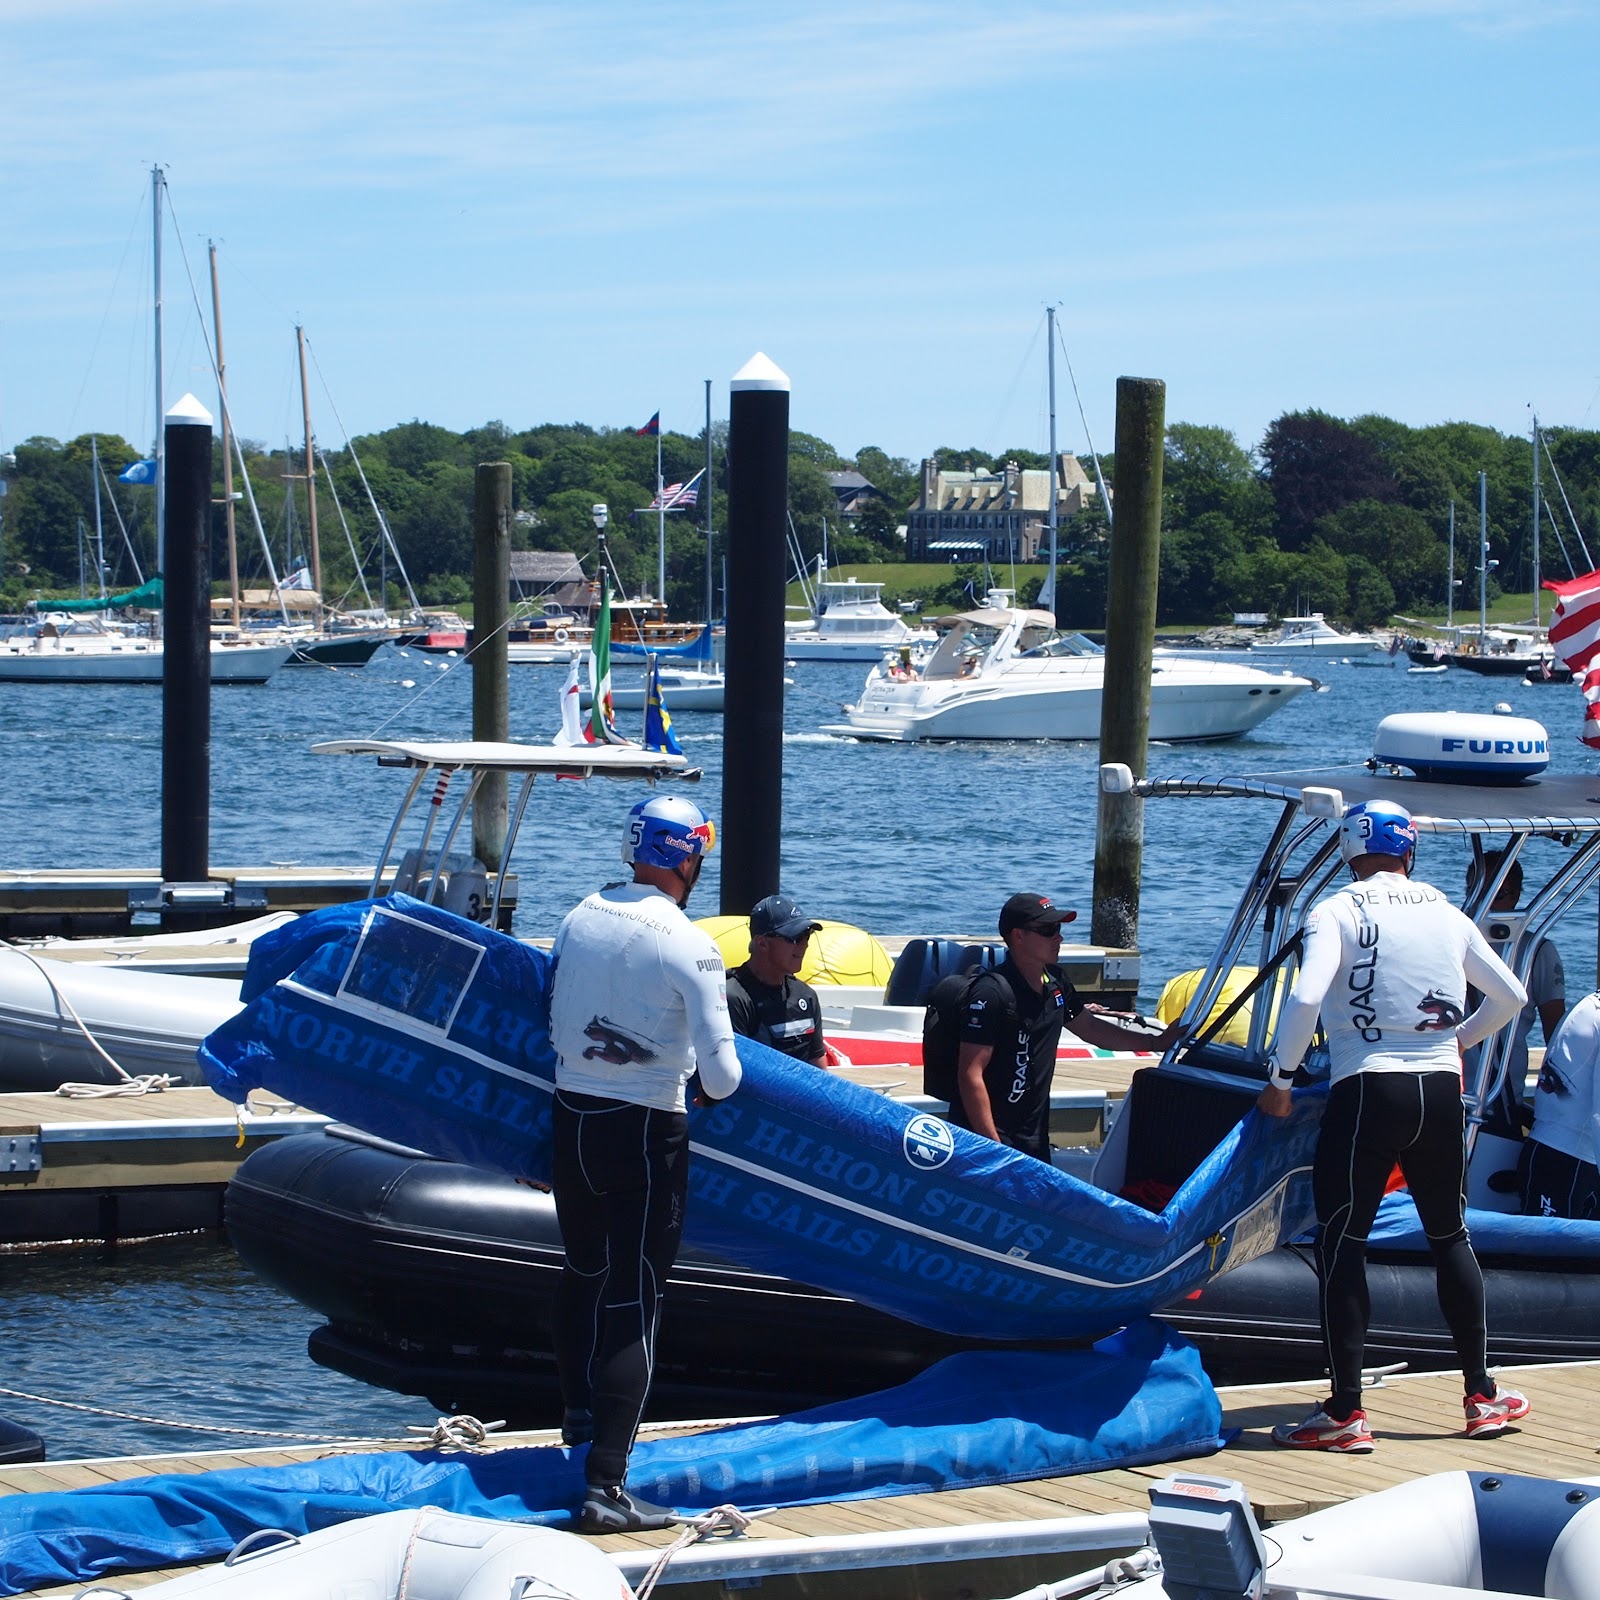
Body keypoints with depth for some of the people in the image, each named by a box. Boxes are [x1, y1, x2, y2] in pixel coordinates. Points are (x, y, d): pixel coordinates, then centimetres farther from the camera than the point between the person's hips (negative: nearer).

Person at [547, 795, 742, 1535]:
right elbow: (720, 1074, -17)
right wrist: (713, 1083, 6)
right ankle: (605, 1486, -8)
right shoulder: (688, 946, -16)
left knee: (583, 1271, 26)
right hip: (647, 1135, -6)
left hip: (571, 1120, 6)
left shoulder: (579, 920, 0)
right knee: (633, 1304, -3)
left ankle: (580, 1414, 46)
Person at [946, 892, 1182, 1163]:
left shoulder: (1054, 983, 9)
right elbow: (971, 1075, -21)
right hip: (986, 1139, -8)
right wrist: (993, 1148, -24)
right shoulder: (991, 992, -19)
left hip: (1034, 1137, 8)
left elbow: (1089, 1027, 27)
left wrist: (1157, 1042, 22)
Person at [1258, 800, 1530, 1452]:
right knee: (1450, 1236, 18)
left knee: (1341, 1244, 1)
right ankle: (1482, 1395, 22)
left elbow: (1305, 999, -20)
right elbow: (1511, 997, 19)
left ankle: (1345, 1412, -3)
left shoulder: (1337, 913, -5)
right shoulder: (1447, 915, 10)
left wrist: (1280, 1079, -8)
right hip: (1441, 1092, 5)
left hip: (1367, 1091, -5)